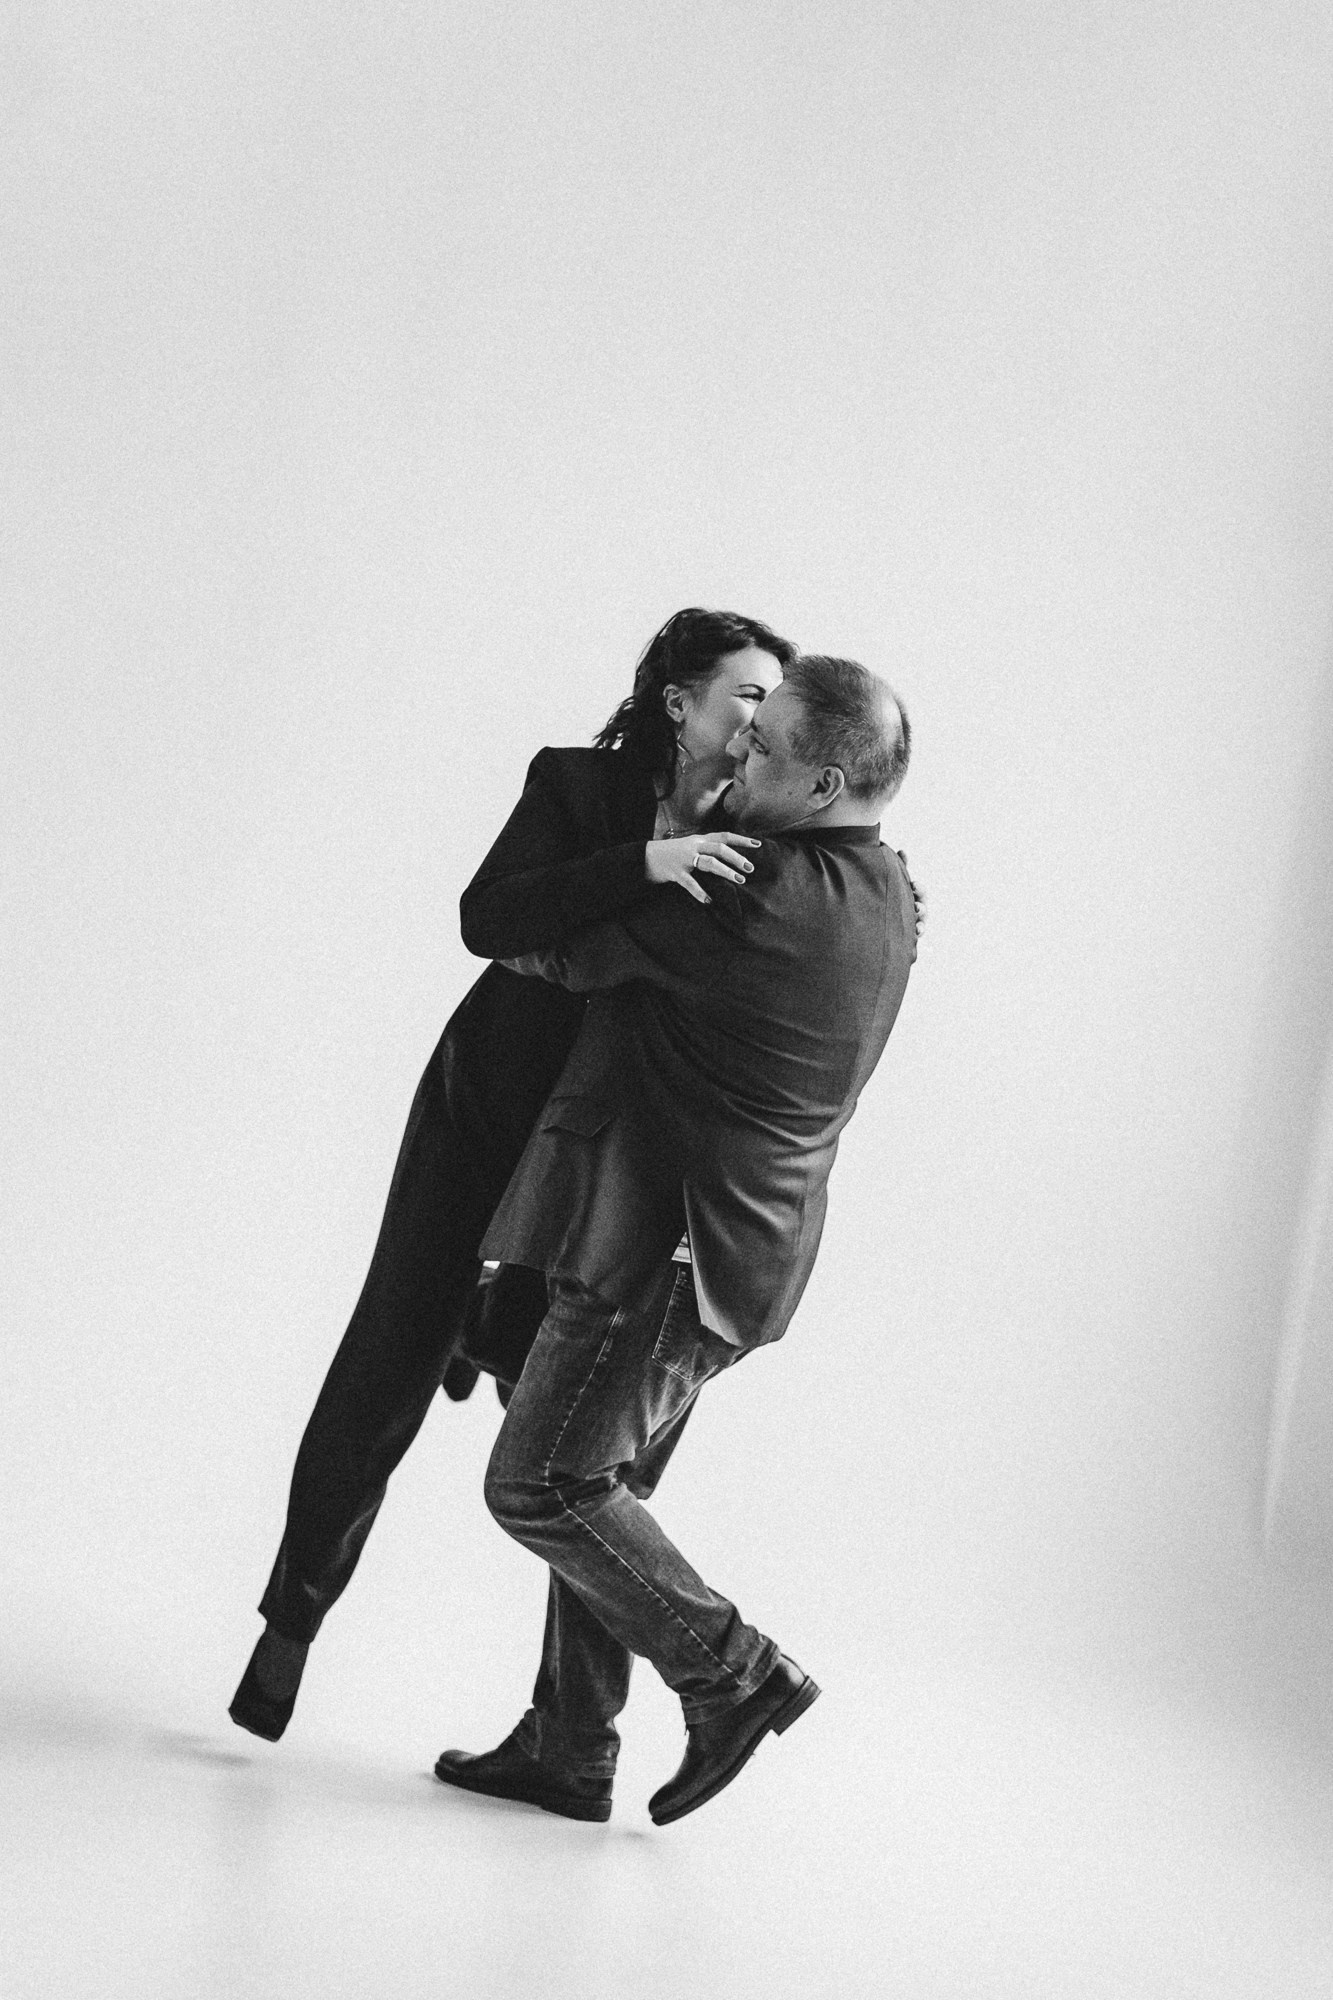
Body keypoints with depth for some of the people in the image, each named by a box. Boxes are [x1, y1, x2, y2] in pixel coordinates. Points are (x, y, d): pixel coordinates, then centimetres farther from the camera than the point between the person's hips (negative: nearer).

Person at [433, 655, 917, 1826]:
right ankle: (567, 1751, 19)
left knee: (541, 1485, -2)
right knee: (598, 1487, 14)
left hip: (673, 1248, -10)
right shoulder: (878, 892, 5)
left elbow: (564, 948, -13)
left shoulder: (769, 900, -25)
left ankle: (732, 1677, 6)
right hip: (725, 1241, 10)